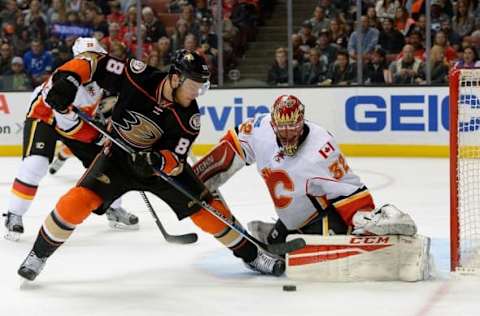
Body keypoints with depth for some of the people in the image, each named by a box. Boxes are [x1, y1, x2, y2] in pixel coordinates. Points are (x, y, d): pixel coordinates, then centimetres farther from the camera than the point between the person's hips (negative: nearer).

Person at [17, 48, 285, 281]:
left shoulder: (189, 117, -22)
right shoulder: (139, 78, -27)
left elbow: (175, 161, -22)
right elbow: (95, 61, -20)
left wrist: (159, 161, -45)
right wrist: (67, 79, -36)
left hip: (163, 161, 1)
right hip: (120, 156, -1)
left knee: (208, 209, -5)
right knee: (77, 202, -20)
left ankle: (251, 255, 17)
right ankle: (39, 255, 2)